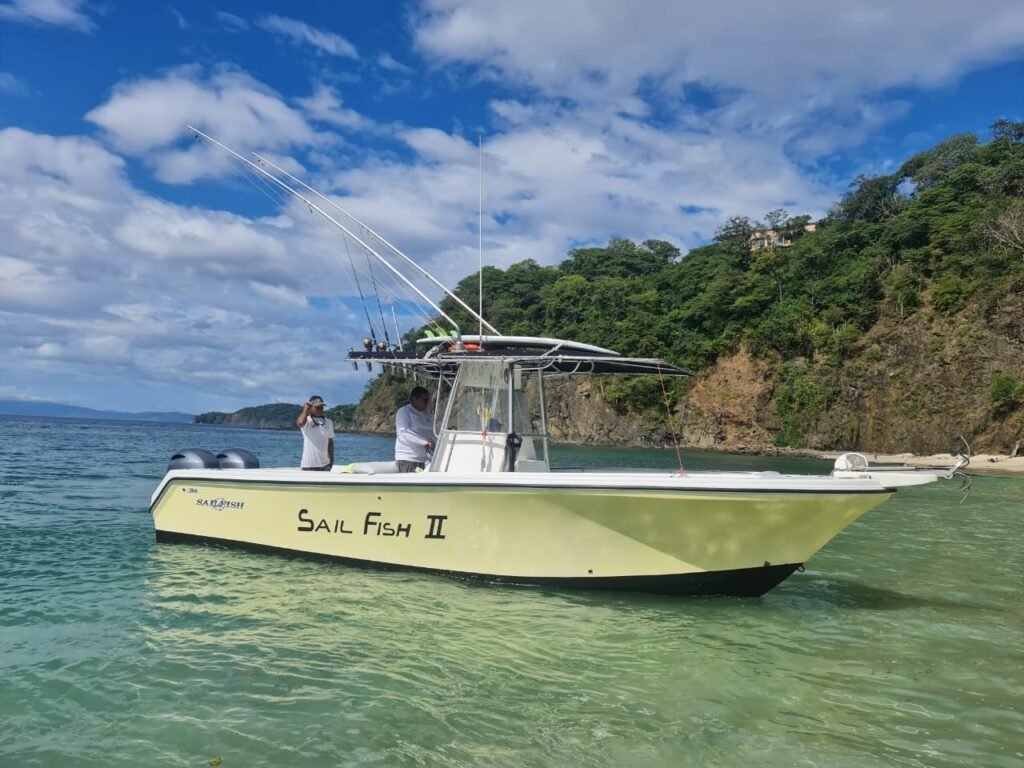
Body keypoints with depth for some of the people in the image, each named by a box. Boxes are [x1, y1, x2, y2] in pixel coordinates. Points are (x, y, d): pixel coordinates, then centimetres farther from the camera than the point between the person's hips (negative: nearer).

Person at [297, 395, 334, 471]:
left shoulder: (328, 422, 11)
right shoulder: (306, 420, -4)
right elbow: (300, 423, -29)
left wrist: (331, 459, 12)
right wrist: (305, 409, -14)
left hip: (325, 464, 5)